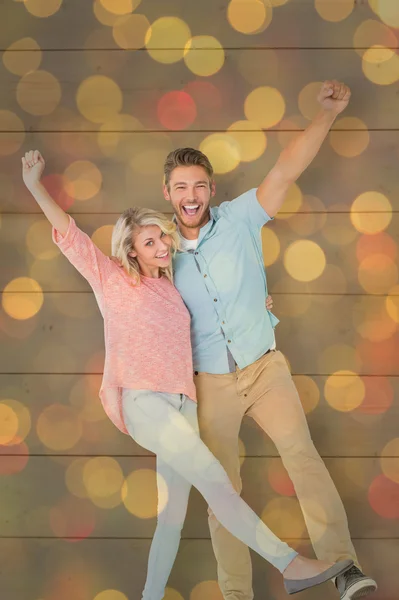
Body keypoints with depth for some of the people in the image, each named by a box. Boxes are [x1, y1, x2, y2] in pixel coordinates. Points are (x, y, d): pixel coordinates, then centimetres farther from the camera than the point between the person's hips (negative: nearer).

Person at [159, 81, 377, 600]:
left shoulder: (240, 219, -2)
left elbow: (288, 169, -13)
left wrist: (328, 113, -24)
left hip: (265, 367, -2)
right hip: (209, 383, 2)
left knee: (301, 451, -21)